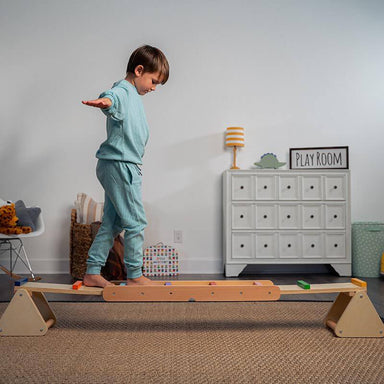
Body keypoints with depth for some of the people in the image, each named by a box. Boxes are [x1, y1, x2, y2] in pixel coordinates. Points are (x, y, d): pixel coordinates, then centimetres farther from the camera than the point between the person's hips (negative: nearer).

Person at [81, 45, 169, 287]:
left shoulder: (134, 95, 18)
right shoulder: (123, 91, -13)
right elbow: (113, 97, -39)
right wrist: (105, 101, -61)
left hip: (125, 166, 10)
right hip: (120, 165, -10)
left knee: (113, 223, 13)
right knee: (136, 222, -2)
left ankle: (92, 273, 21)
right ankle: (135, 276, 10)